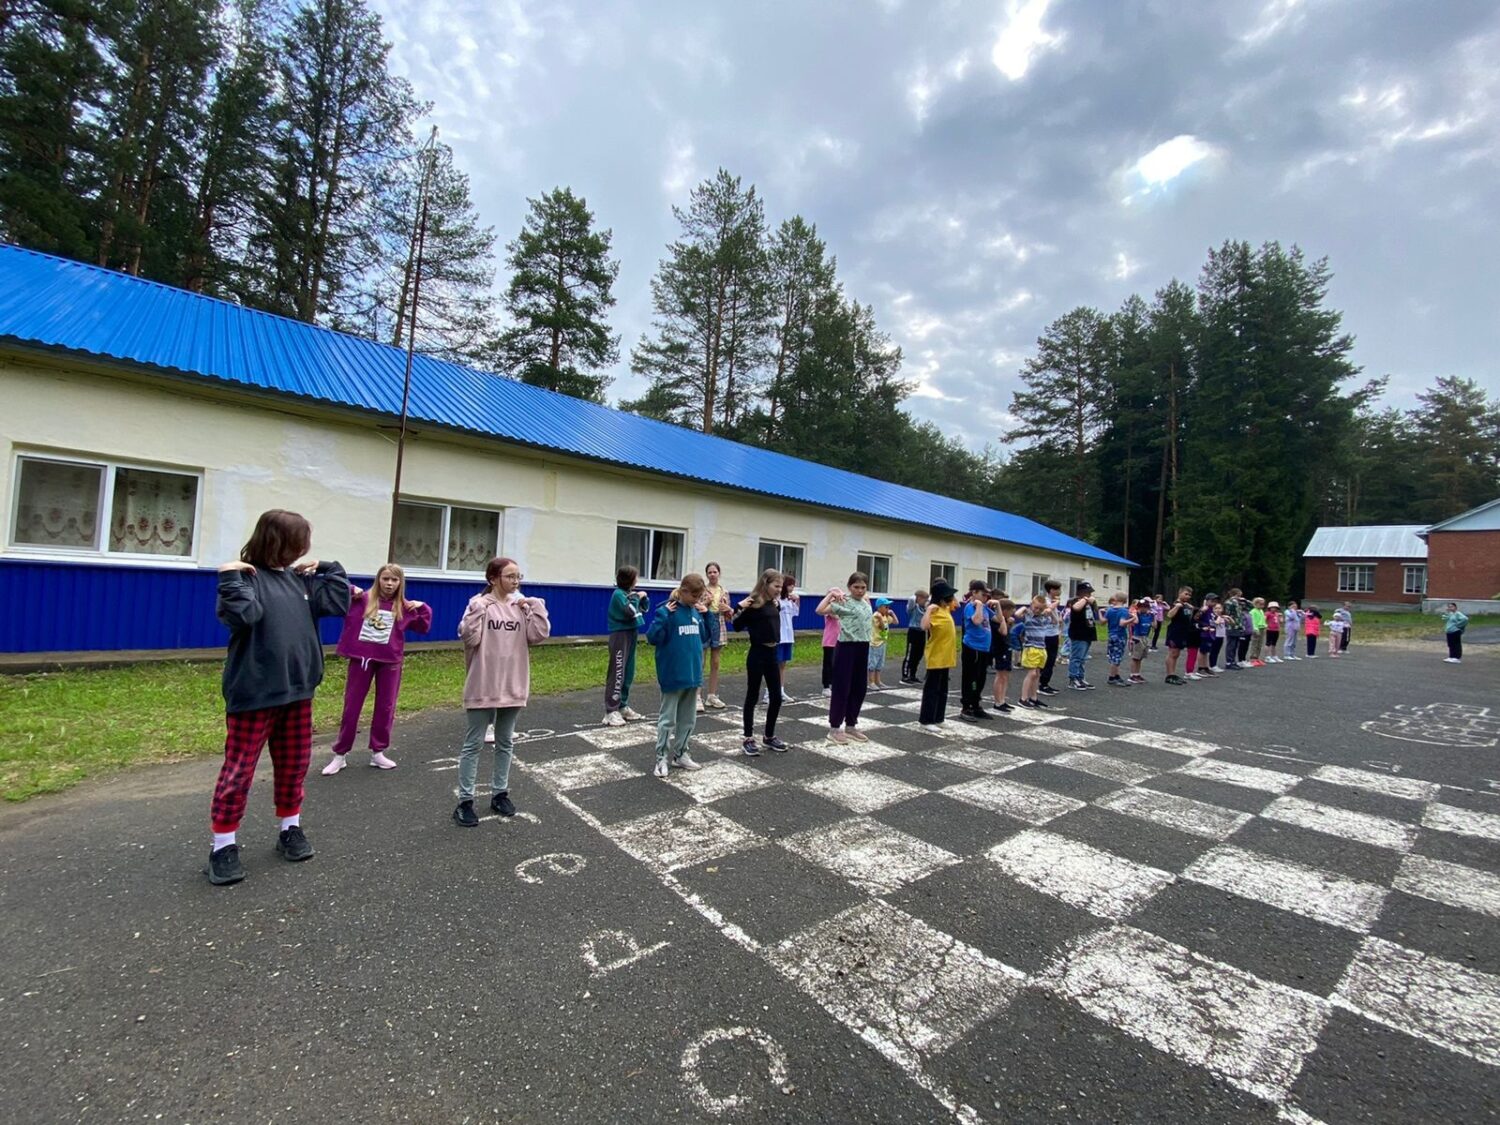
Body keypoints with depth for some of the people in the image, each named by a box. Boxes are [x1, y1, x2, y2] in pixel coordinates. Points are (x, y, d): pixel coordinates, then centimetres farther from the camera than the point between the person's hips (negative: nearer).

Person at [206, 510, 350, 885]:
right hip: (254, 694, -6)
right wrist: (231, 577, -28)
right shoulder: (246, 577, -11)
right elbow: (241, 616, -26)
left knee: (293, 766, 16)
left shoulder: (299, 579, 8)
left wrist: (326, 567, 5)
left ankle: (291, 830, 31)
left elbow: (339, 602, 6)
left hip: (297, 691, 6)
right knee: (238, 771, 5)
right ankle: (223, 846, 20)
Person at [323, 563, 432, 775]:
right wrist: (350, 591, -17)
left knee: (386, 707, 9)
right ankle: (340, 754, 21)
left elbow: (423, 628, 5)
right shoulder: (361, 599, -4)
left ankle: (378, 752, 24)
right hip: (361, 658, -2)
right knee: (351, 707, 8)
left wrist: (423, 608, -8)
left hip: (389, 661, 2)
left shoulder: (405, 608, 1)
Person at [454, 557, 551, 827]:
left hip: (513, 685, 5)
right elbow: (469, 637, -18)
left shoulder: (523, 605, 4)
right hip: (483, 686, -4)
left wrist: (534, 606, -8)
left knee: (505, 742, 16)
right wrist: (477, 609, -22)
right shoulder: (479, 603, -8)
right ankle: (465, 801, 17)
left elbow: (539, 635, -5)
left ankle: (500, 793, 30)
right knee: (473, 744, 7)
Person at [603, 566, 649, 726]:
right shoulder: (618, 594, -13)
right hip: (620, 636, -9)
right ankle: (611, 712, -7)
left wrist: (643, 598, 3)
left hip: (630, 635, 9)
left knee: (628, 674, 13)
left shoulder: (630, 593, 11)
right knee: (617, 674, -9)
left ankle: (622, 706, 23)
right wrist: (636, 597, -12)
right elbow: (630, 611, -26)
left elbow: (645, 609, 20)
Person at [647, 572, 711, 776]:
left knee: (688, 719, 15)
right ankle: (662, 758, 15)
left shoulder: (696, 612, 5)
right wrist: (664, 616, -27)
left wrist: (707, 614, 5)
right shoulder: (666, 612, -14)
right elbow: (652, 639, -19)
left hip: (692, 675, 7)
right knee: (668, 719, 4)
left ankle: (680, 755, 28)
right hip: (672, 677, -7)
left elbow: (705, 637, 15)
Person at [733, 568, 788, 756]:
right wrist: (740, 608, -26)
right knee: (752, 696, 4)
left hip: (772, 653, 7)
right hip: (757, 654, -7)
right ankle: (749, 739, 15)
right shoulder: (754, 604, -13)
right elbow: (737, 626, -11)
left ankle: (770, 736, 26)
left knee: (776, 697, 11)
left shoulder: (774, 604, 7)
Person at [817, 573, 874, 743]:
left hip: (863, 648, 7)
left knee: (859, 689, 12)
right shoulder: (844, 602, -9)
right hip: (846, 647, -7)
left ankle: (850, 725, 25)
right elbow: (820, 610, -22)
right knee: (842, 688, -2)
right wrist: (831, 593, -18)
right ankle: (834, 728, 9)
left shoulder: (866, 604, 12)